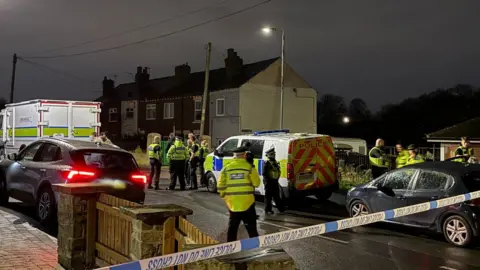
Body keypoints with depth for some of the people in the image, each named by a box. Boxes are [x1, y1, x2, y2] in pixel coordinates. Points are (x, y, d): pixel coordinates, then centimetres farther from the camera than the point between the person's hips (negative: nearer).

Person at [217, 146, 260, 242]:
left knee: (232, 227, 15)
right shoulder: (249, 167, -8)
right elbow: (256, 183, -4)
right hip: (247, 202, -3)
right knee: (251, 227, 7)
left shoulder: (226, 168, 1)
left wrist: (224, 196, 14)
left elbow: (220, 186, 0)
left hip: (232, 203, 3)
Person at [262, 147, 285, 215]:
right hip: (268, 182, -8)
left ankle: (281, 208, 22)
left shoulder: (275, 162, 14)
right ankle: (268, 210, 6)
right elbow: (264, 173, -16)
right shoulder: (266, 163, -13)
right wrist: (268, 180, -18)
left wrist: (276, 179, 14)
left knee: (276, 196, 15)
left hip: (275, 181, 8)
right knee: (268, 196, -1)